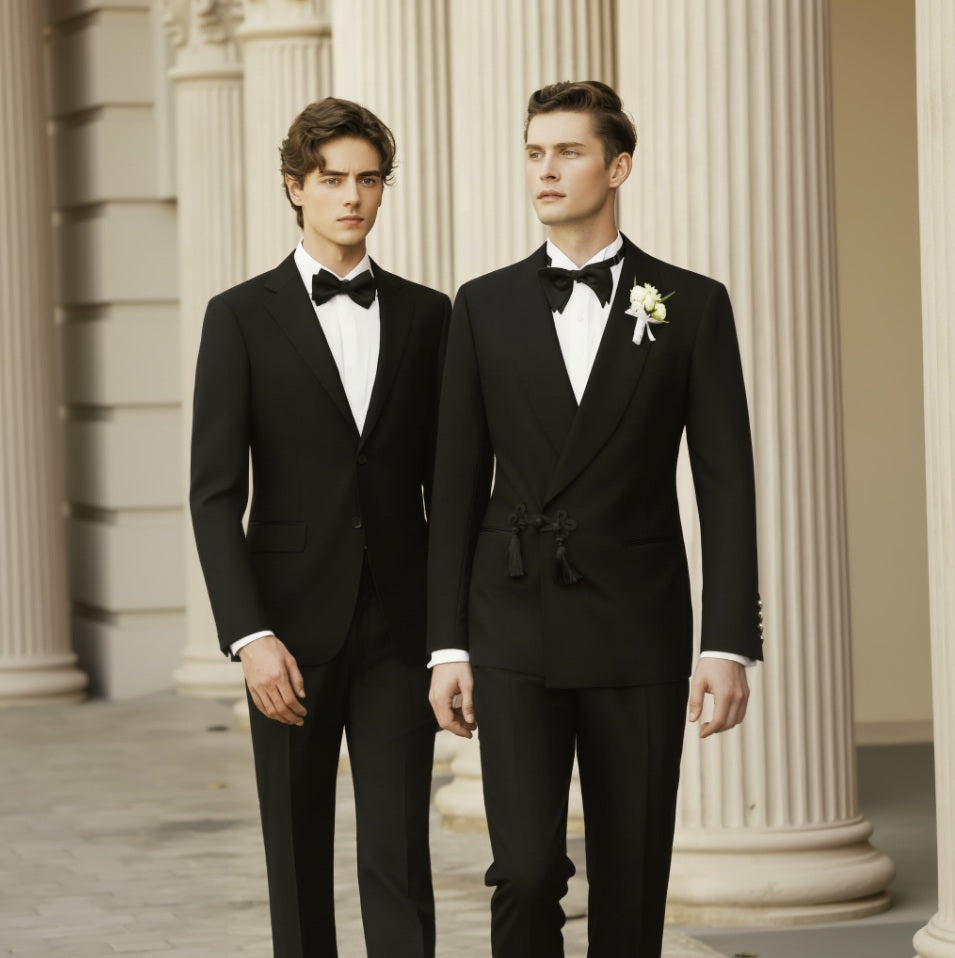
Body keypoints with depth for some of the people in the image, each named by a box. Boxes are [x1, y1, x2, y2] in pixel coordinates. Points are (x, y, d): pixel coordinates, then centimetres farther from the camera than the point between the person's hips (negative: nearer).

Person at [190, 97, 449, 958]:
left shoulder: (427, 315, 8)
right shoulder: (242, 317, 0)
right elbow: (215, 494, -5)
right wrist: (250, 636, -14)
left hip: (398, 627, 1)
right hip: (292, 630, -1)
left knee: (399, 856, -6)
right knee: (299, 858, 8)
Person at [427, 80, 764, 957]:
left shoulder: (692, 306, 2)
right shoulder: (485, 306, 6)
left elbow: (727, 486, 0)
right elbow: (456, 485, 6)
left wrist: (732, 644, -8)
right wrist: (446, 645, 1)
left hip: (638, 630, 0)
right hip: (514, 630, 1)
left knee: (633, 885, 4)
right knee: (526, 870, -9)